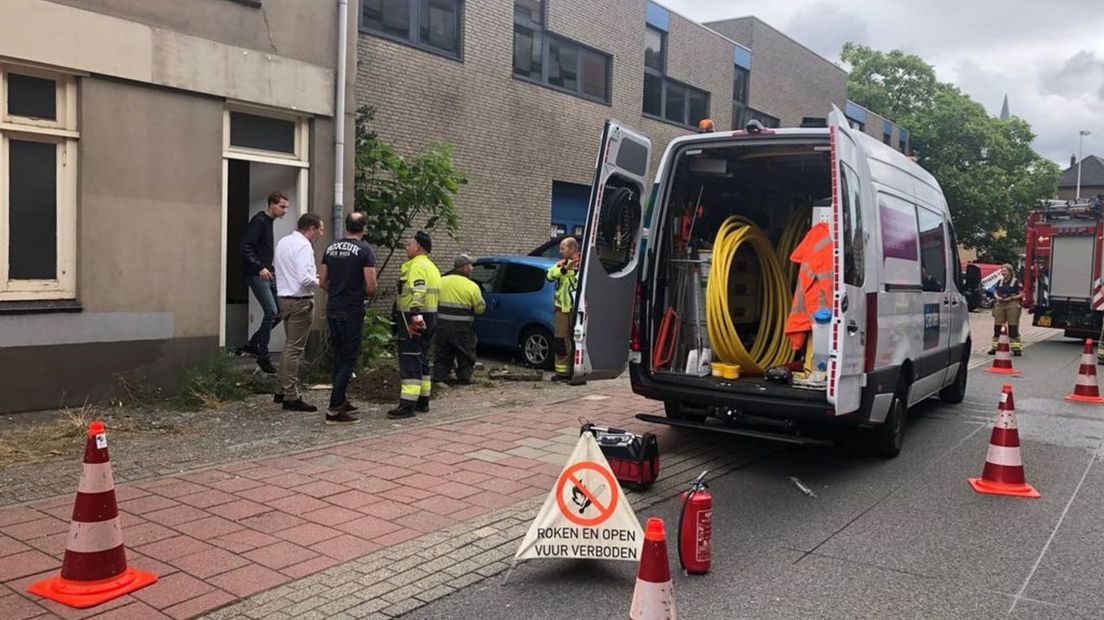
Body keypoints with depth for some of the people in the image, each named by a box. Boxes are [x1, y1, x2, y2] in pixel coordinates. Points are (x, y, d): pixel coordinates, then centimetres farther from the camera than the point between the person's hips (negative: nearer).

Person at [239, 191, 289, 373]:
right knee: (271, 312, -12)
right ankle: (263, 356, 0)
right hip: (256, 275, -9)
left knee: (281, 310, 6)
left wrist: (271, 268, 13)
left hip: (267, 274, 9)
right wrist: (260, 267, -27)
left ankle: (252, 344, 17)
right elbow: (245, 247, -21)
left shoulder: (268, 222, 16)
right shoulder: (258, 221, -12)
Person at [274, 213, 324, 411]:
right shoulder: (303, 246, -16)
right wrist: (321, 283, -8)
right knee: (294, 349, -5)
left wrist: (313, 275, 15)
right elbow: (305, 279, -26)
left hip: (284, 297, 10)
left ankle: (283, 390, 26)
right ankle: (291, 397, 0)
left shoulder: (283, 242, 13)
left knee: (289, 346, 19)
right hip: (300, 301, -9)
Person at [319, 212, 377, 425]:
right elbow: (371, 287, -15)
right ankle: (334, 410, -5)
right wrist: (366, 293, 7)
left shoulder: (331, 248, 8)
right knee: (348, 359, -2)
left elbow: (322, 282, 10)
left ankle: (340, 401, 28)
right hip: (352, 312, -6)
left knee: (338, 357, 18)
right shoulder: (364, 250, -10)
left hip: (332, 309, 6)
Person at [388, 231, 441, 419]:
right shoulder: (431, 267, 20)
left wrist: (414, 316, -34)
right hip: (428, 318, 10)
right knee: (422, 361, 16)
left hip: (413, 319, -10)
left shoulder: (417, 265, -13)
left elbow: (418, 292, -26)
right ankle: (423, 401, 22)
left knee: (410, 362, -10)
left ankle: (408, 404, -12)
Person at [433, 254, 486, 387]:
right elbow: (480, 308, -5)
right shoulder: (472, 286, -9)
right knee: (466, 356, 11)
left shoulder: (441, 282, 2)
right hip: (462, 327, -4)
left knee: (442, 353, 15)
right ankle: (464, 379, 15)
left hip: (442, 324, 4)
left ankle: (439, 378, 12)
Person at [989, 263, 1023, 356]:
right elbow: (995, 292, 19)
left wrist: (1011, 298, -15)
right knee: (997, 326, 4)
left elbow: (1021, 295, -2)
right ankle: (995, 346, 10)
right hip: (1000, 304, 5)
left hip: (1012, 305, -5)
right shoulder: (1000, 282, 14)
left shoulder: (1016, 282, -1)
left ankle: (1016, 347, 0)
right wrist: (997, 297, -3)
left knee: (1013, 327, -5)